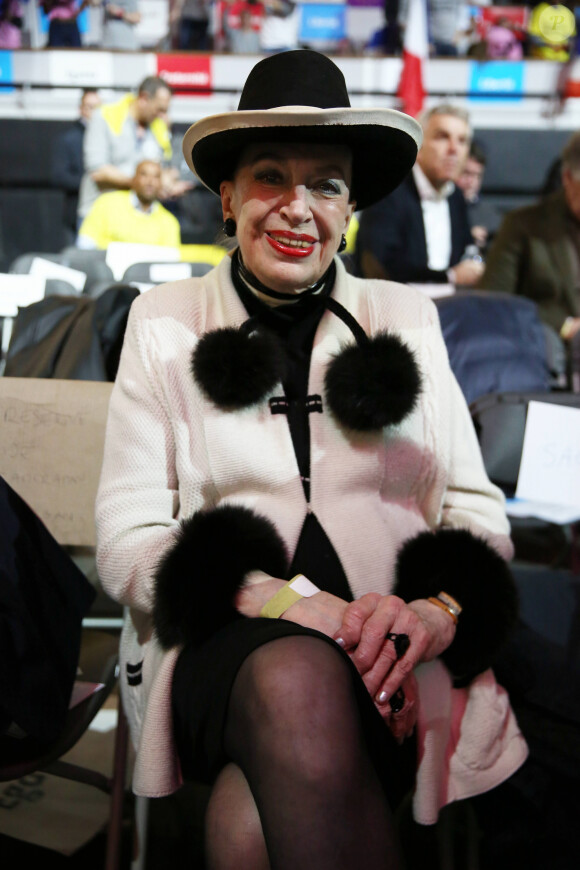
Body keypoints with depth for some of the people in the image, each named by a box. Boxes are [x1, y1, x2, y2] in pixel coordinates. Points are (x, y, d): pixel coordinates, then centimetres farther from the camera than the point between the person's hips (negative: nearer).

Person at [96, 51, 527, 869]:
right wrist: (296, 603, -16)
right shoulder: (165, 321, 10)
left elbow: (478, 510, 10)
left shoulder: (406, 318, 13)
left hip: (393, 665, 0)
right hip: (221, 642, 1)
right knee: (295, 678, -35)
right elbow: (125, 539, 1)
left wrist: (438, 608, -14)